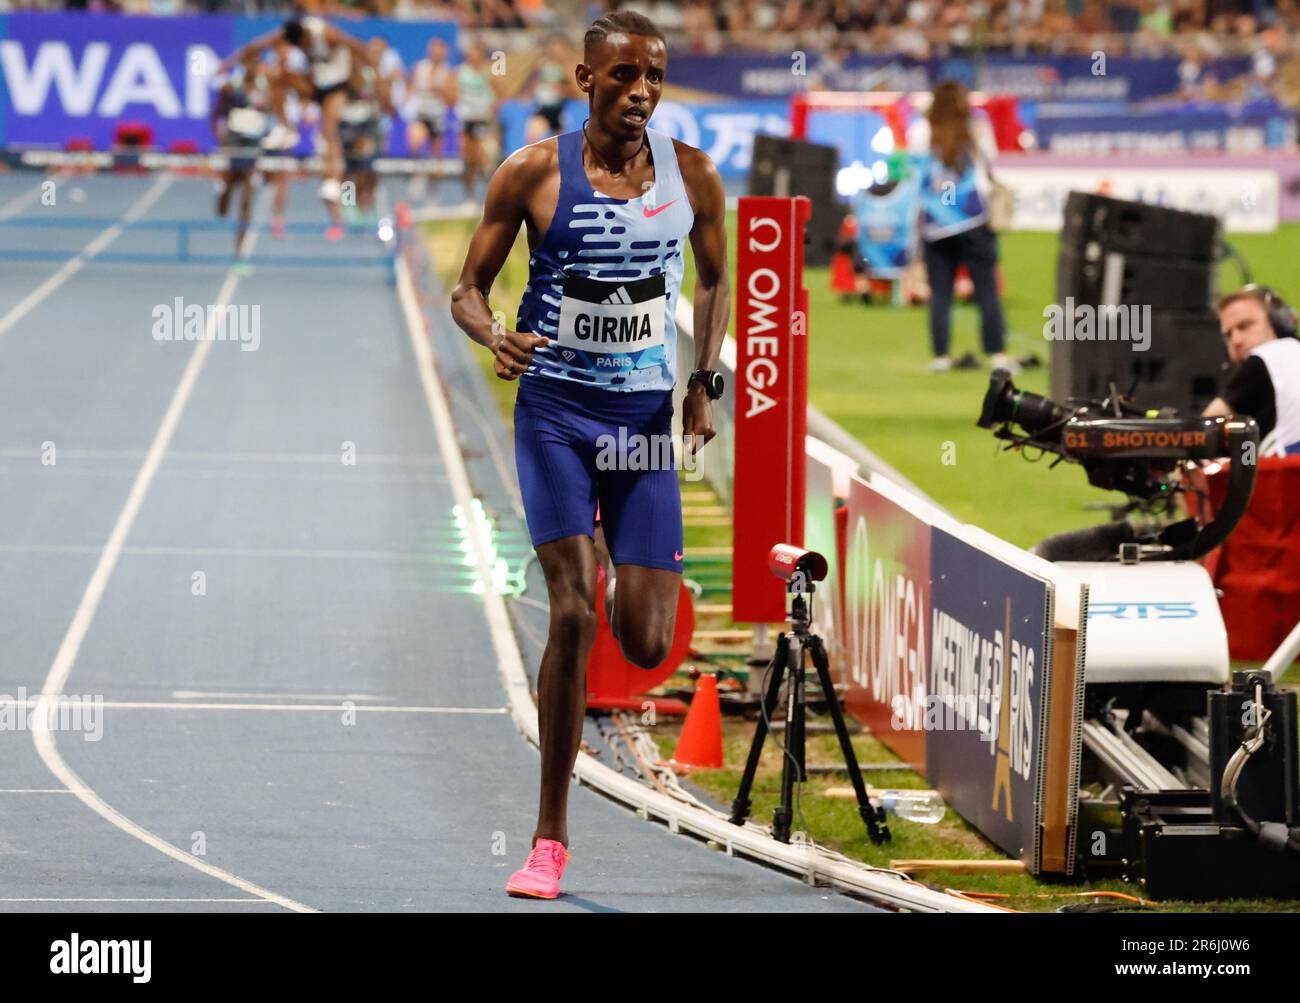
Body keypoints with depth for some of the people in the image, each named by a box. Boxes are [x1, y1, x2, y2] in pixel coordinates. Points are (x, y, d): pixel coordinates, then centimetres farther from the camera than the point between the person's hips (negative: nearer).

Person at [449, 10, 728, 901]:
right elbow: (469, 287, 1)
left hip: (646, 417, 2)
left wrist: (707, 379, 5)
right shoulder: (534, 173, -5)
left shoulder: (692, 176, 2)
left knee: (646, 646, -5)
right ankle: (550, 841, -7)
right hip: (556, 410, -2)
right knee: (573, 613, -16)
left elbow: (716, 281, 18)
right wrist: (495, 336, -20)